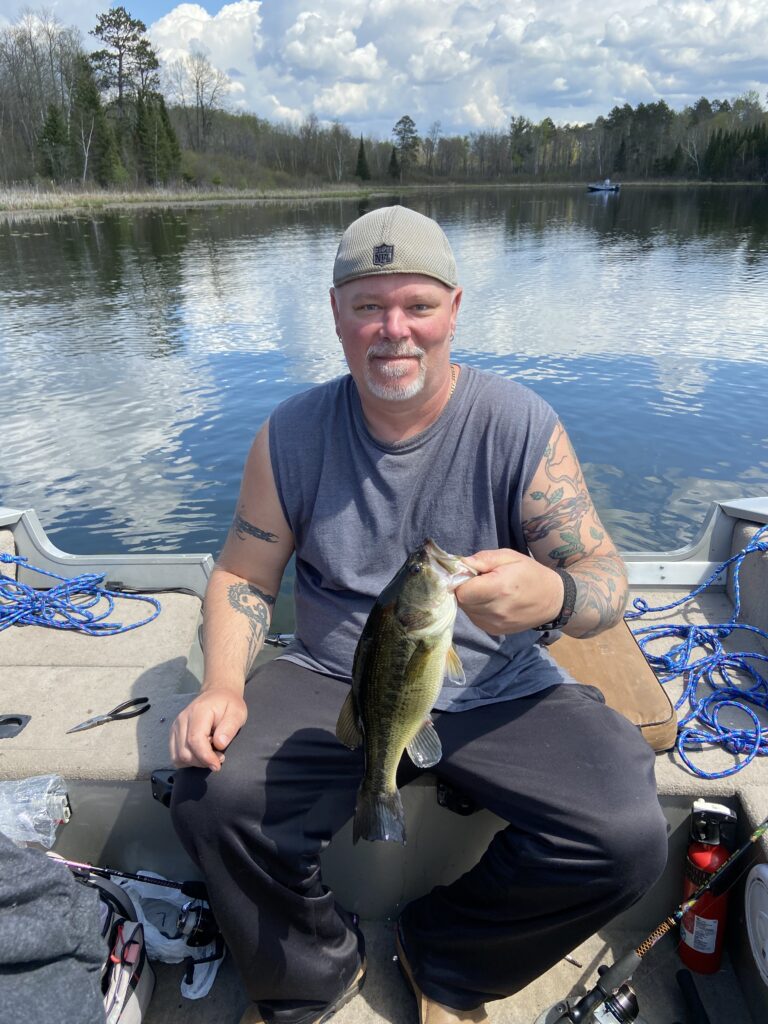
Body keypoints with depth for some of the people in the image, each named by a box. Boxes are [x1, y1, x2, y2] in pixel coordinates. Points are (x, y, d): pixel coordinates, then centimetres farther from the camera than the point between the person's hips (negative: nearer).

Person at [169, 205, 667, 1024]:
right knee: (211, 797, -23)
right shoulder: (292, 435, -3)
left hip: (497, 692, 0)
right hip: (332, 682, 1)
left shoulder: (520, 426, -9)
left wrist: (553, 595, -35)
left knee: (628, 836, -20)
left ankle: (447, 957, 13)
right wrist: (222, 687, -15)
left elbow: (607, 579, -10)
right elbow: (243, 575, 4)